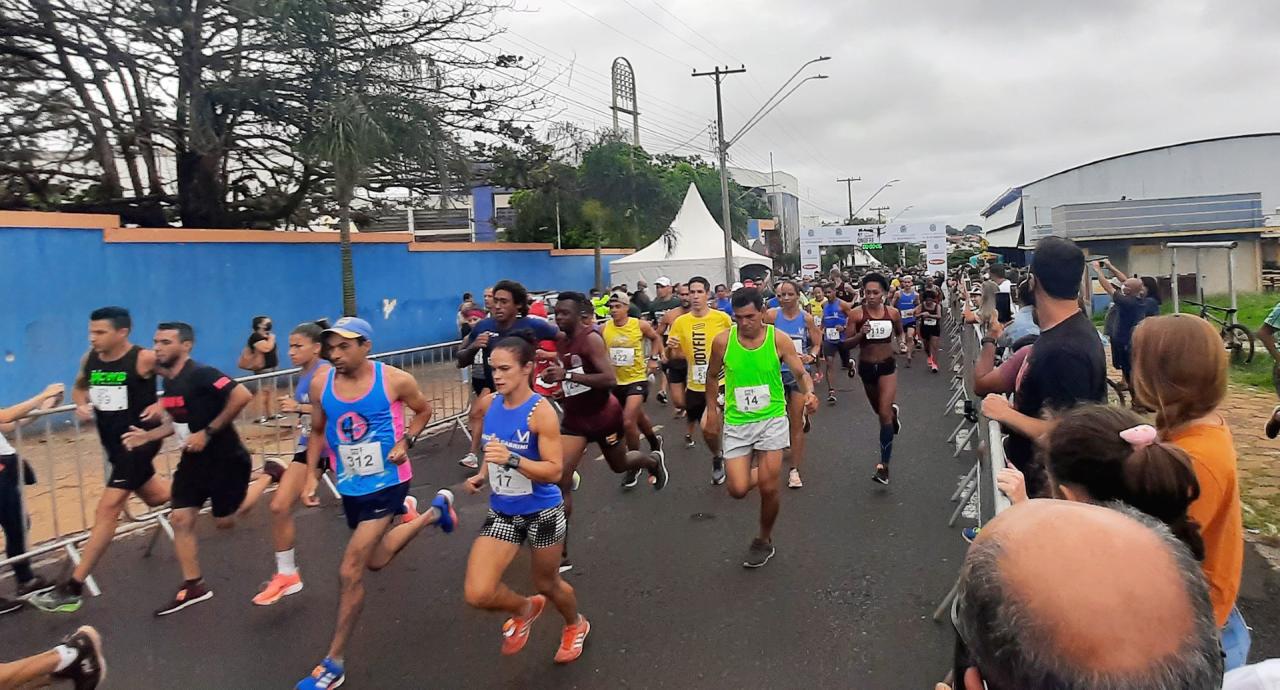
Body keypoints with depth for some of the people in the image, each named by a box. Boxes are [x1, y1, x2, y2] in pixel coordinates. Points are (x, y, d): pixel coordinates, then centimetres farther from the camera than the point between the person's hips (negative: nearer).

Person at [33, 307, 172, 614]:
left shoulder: (144, 359, -19)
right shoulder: (90, 359, -1)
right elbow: (79, 387, 17)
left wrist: (161, 405, -21)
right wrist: (82, 404, -4)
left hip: (139, 439, -7)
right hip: (113, 441, 7)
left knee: (108, 508, -10)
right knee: (155, 497, 20)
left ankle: (73, 587, -4)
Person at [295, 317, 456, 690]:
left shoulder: (395, 380, -18)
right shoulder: (320, 384, -8)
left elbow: (424, 410, 2)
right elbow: (318, 431, 9)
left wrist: (406, 441, -14)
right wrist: (310, 475, 2)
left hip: (387, 483, -5)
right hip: (350, 486, 6)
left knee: (350, 571, -10)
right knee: (375, 562, 23)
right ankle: (433, 511, 47)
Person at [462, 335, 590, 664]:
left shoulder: (541, 411, -21)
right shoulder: (488, 404, -3)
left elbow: (555, 471, -24)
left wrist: (512, 460, -37)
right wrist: (483, 475, 1)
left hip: (542, 513, -4)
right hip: (501, 513, 5)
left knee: (547, 584, 17)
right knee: (477, 594, -9)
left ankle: (575, 625, 52)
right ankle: (525, 609, 26)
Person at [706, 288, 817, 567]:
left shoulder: (779, 339, -11)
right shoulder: (722, 341, -9)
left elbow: (801, 373, -5)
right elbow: (713, 376, 9)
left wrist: (809, 392, -27)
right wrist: (712, 411, 9)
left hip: (772, 419, -1)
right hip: (736, 423, 1)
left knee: (769, 489, -2)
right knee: (738, 490, -7)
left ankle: (764, 541, 26)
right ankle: (756, 474, 31)